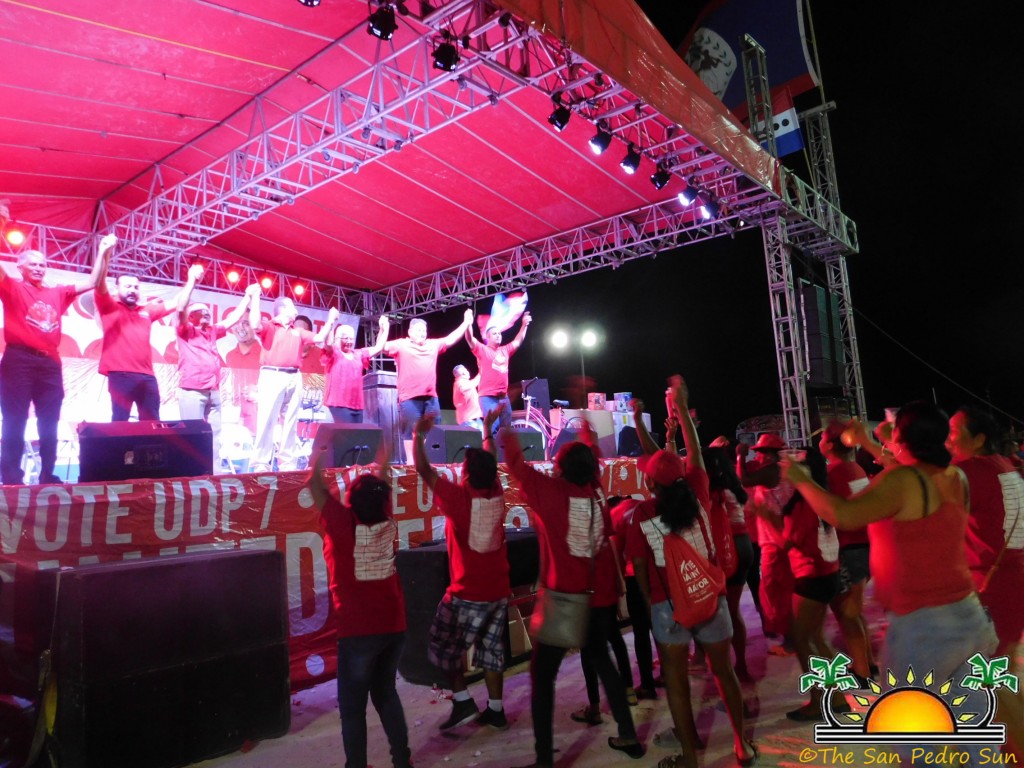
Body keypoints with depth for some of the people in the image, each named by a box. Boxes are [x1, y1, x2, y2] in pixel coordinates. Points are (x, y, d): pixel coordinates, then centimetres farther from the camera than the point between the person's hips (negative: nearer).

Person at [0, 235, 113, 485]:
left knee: (49, 424, 6)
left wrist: (102, 252, 15)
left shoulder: (57, 293, 18)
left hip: (50, 363, 4)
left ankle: (48, 476, 12)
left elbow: (91, 283, 20)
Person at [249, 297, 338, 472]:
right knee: (266, 421, -9)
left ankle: (287, 464, 6)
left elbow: (319, 338, 22)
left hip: (294, 379, 6)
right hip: (272, 376, -5)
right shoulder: (268, 327, 9)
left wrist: (330, 320, 21)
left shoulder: (298, 332, 26)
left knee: (290, 423, 3)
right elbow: (255, 324, -12)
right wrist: (255, 298, -8)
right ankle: (260, 464, -9)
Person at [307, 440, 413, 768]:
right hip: (394, 626, 5)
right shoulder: (388, 524, -4)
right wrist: (382, 461, 27)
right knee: (386, 693, 21)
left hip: (357, 631, -5)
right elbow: (382, 491, 16)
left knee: (352, 707, 8)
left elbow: (315, 484, -5)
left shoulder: (342, 525, -16)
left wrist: (320, 450, 5)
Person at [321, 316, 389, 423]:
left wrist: (384, 329, 18)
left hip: (357, 403, 6)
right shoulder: (334, 353, 4)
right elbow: (328, 343, -17)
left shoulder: (359, 354, 21)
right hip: (339, 403, -6)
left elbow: (378, 347, 22)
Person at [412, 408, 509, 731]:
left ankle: (463, 701, 11)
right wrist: (488, 430, 27)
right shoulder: (497, 495, -4)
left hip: (467, 594, -6)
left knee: (445, 646, 13)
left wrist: (419, 435, -3)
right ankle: (495, 710, 21)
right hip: (499, 592, 6)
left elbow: (423, 469, -13)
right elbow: (490, 464, 15)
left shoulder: (458, 498, -19)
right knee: (491, 649, 15)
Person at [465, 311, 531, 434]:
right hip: (488, 396, -6)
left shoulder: (505, 350, 17)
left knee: (506, 427, 8)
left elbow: (518, 341, 26)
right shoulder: (482, 350, 1)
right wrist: (469, 324, -28)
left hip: (504, 397, 6)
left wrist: (524, 325, 17)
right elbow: (470, 339, -12)